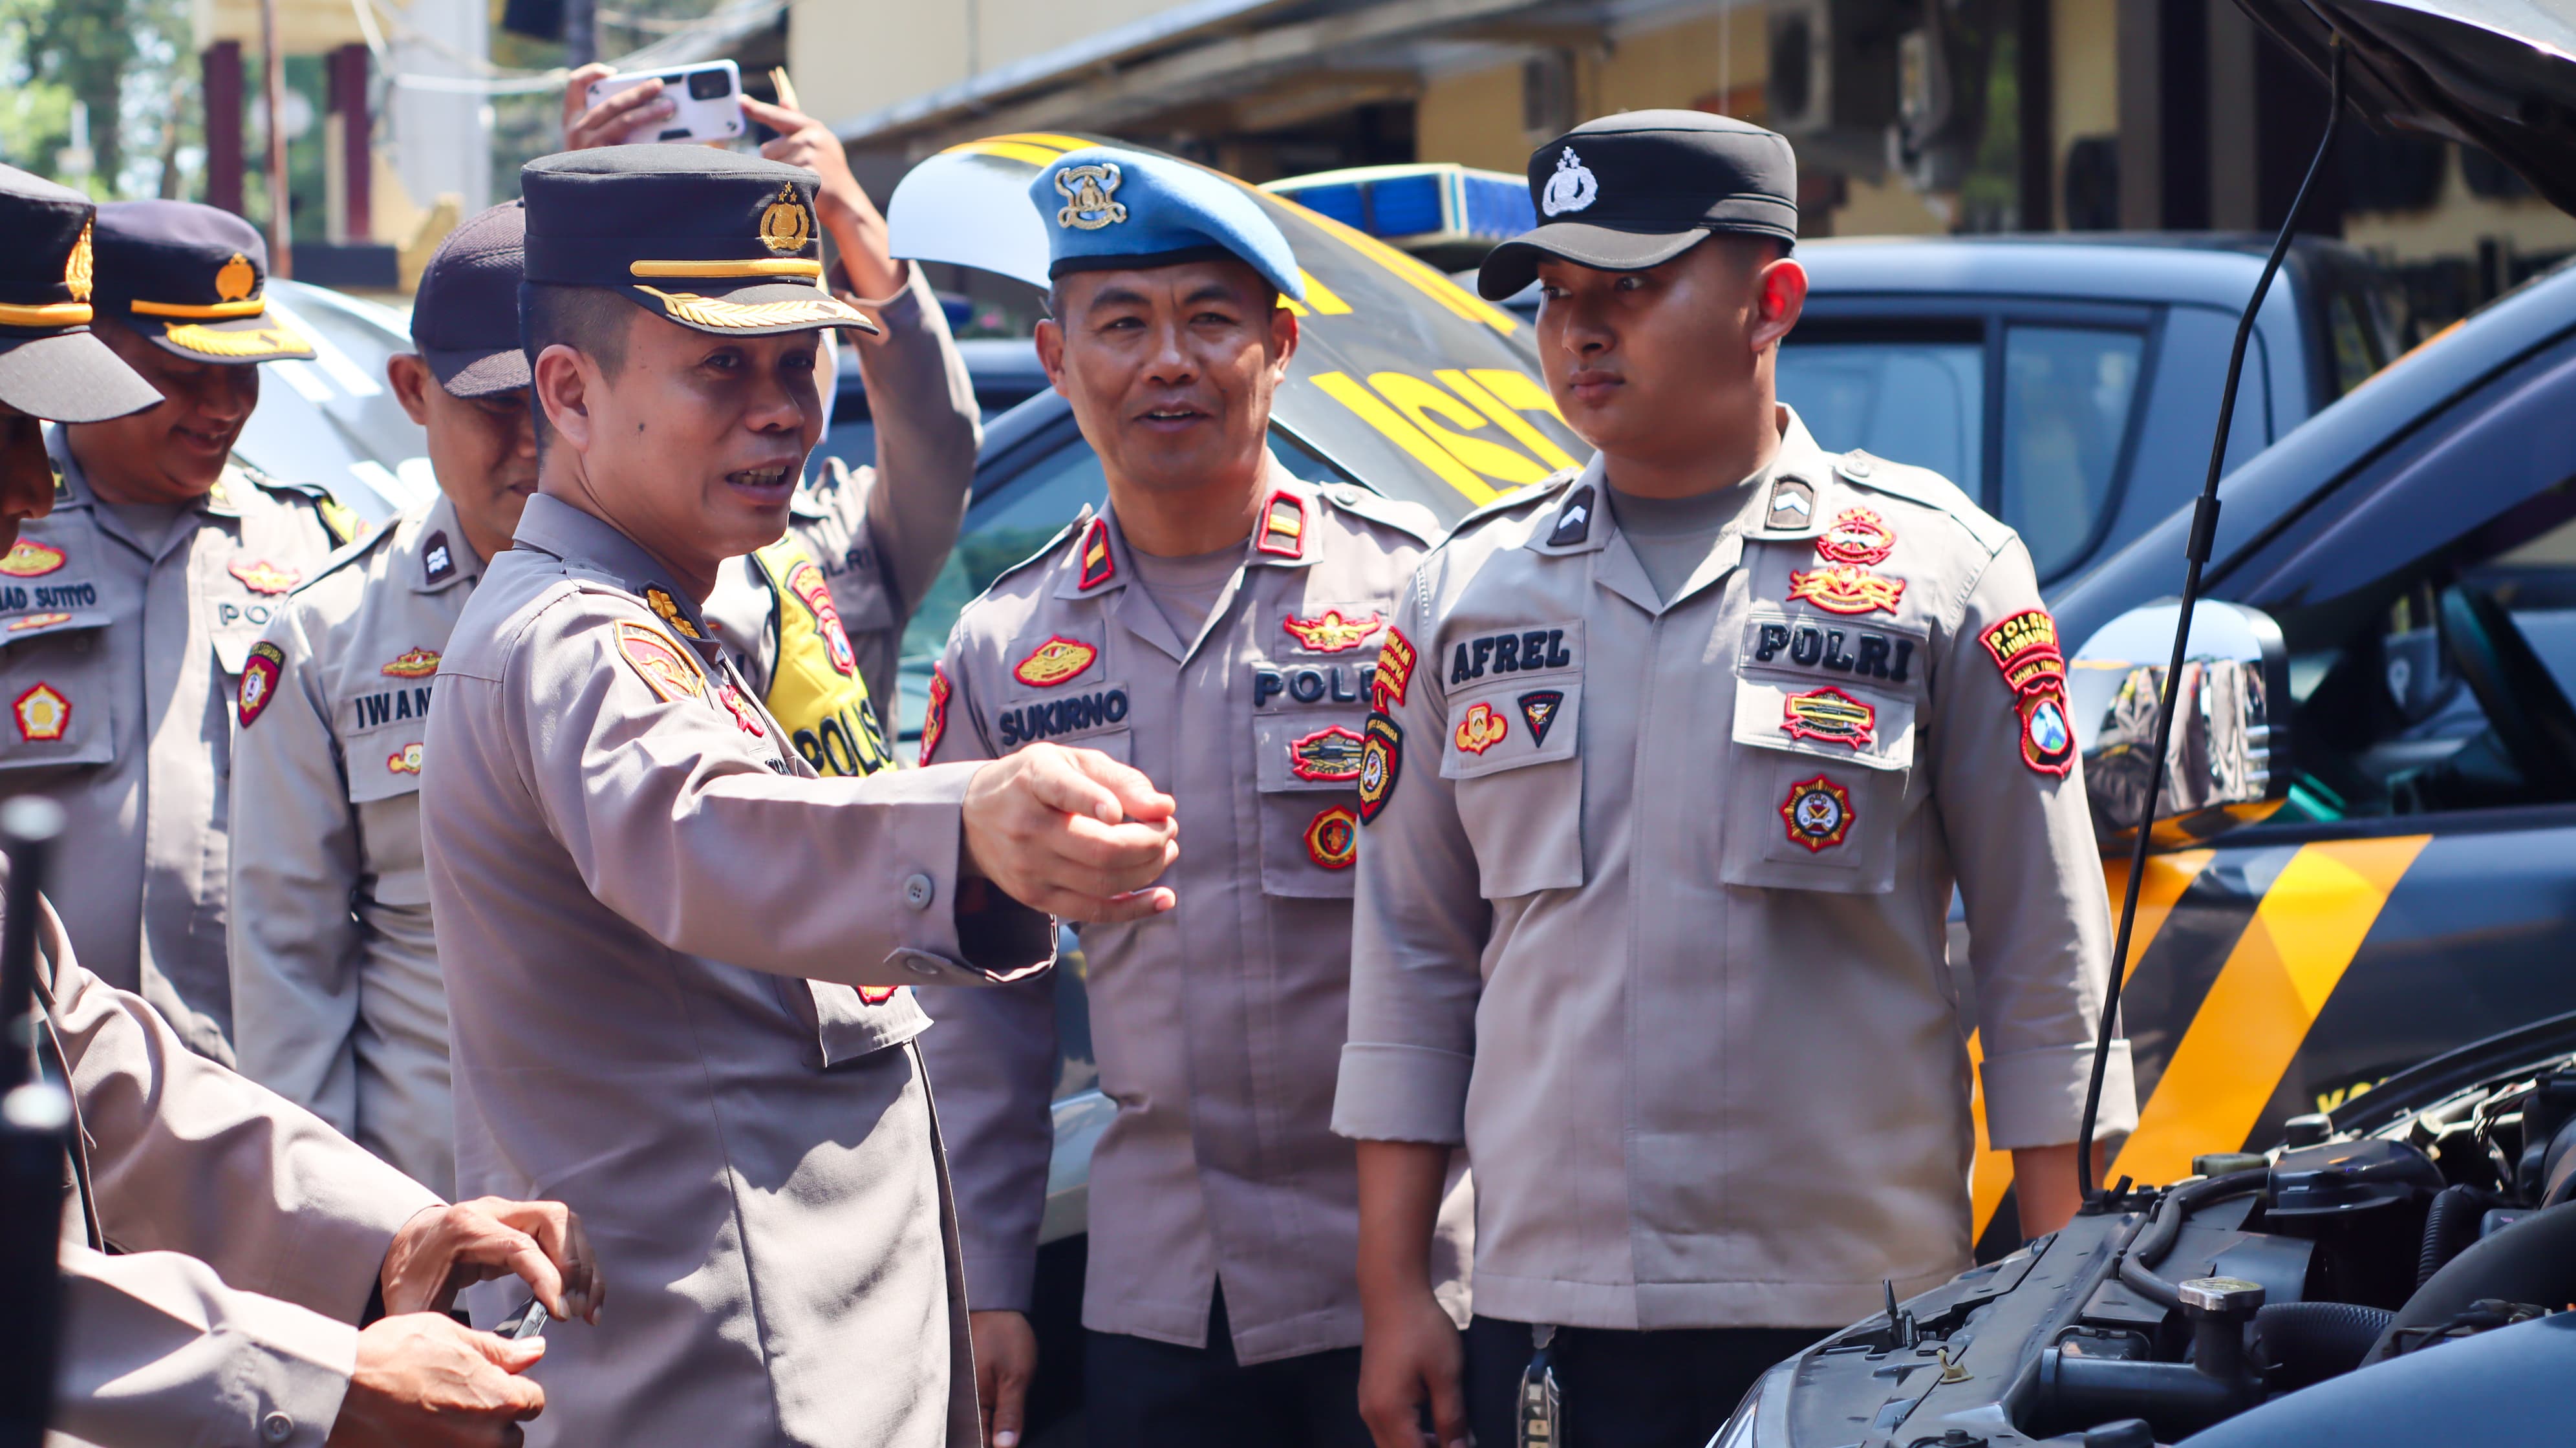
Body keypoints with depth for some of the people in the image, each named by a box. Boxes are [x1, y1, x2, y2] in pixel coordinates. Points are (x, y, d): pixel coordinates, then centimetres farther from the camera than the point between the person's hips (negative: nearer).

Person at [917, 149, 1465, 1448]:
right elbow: (977, 1002, 13)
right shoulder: (1003, 652, 8)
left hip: (1405, 1284, -3)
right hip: (1157, 1302, 3)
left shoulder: (1411, 587, -2)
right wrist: (986, 1286, 10)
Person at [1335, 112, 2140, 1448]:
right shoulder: (1467, 592, 12)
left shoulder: (1942, 572, 3)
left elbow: (2045, 963, 3)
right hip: (1547, 1321, 3)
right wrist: (1392, 1290, 7)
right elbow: (1411, 966, 13)